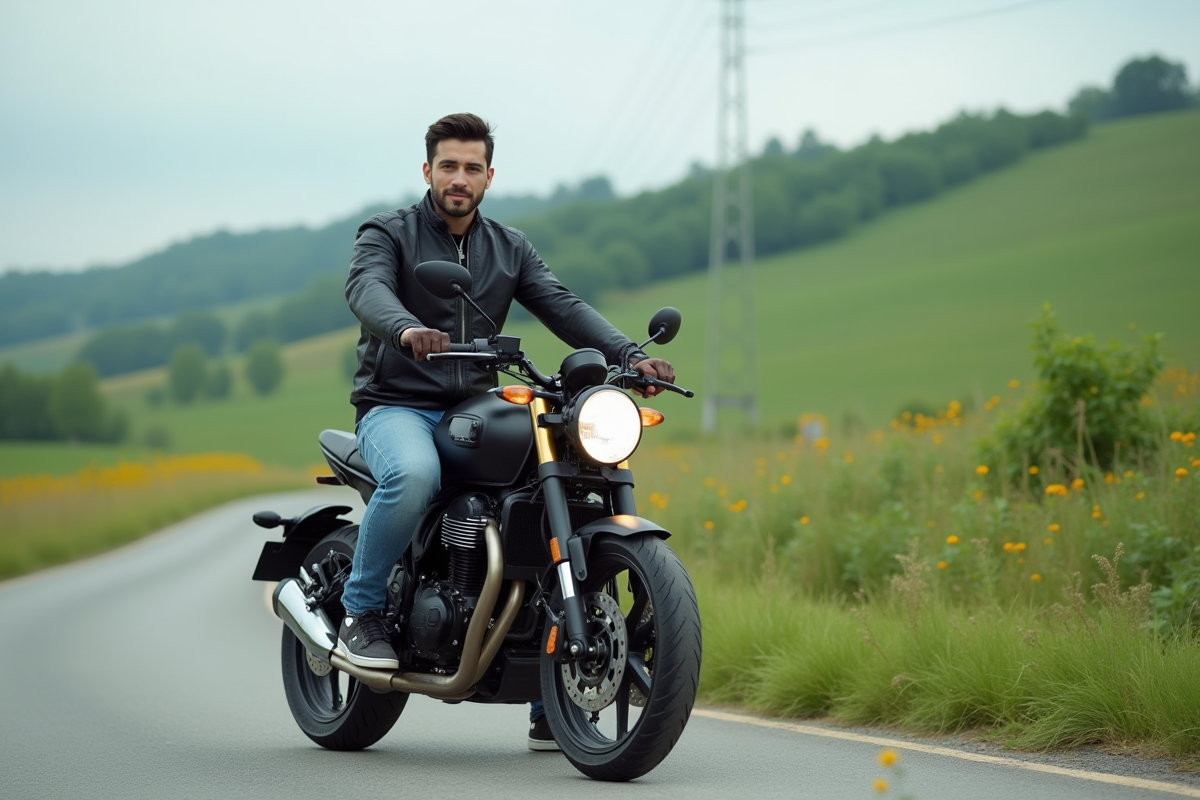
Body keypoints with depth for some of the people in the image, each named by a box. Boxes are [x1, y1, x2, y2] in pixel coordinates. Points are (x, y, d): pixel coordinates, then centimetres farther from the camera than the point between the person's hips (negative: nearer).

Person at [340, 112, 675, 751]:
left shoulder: (510, 249, 17)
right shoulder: (387, 233, 3)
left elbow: (562, 307, 2)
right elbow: (366, 289, -20)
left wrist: (630, 355, -16)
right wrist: (407, 330, -43)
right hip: (397, 406, -5)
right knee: (413, 475, -40)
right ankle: (361, 615, -15)